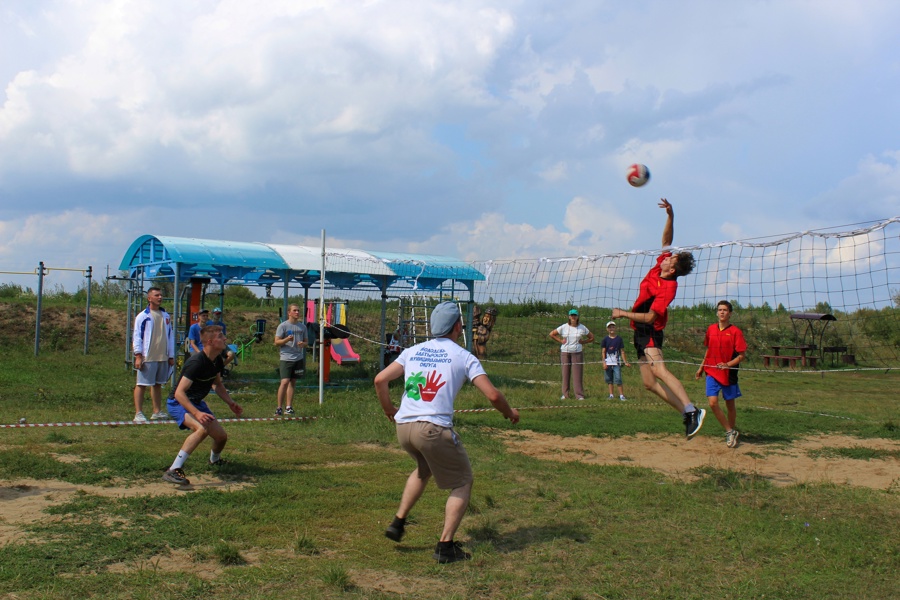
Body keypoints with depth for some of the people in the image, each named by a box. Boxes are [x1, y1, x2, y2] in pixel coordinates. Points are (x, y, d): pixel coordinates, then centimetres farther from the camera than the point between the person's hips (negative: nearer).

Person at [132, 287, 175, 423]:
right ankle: (138, 413, 0)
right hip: (147, 357, -6)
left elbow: (170, 335, 18)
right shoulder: (142, 316, -4)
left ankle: (157, 411, 22)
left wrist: (171, 356, 15)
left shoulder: (166, 316, 14)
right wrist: (138, 355, -13)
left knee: (158, 384, 14)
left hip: (163, 357, 6)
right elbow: (136, 336, -6)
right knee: (142, 384, -3)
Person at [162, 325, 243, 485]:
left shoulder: (217, 361, -2)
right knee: (202, 429, -35)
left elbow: (217, 384, 18)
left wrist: (231, 403, 9)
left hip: (197, 402, 8)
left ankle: (214, 459, 45)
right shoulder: (196, 362, -29)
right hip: (178, 403, -8)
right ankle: (173, 470, -33)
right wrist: (197, 413, -42)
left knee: (221, 436, 8)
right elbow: (179, 393, -33)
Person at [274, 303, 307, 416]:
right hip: (286, 359, -5)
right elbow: (276, 342, -4)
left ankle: (288, 407, 13)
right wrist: (287, 339, -22)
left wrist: (303, 344, -4)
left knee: (292, 383, 8)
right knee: (285, 382, -14)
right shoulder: (283, 326, -3)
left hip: (299, 359, 5)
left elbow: (306, 342, 19)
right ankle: (279, 408, -6)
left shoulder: (302, 326, 12)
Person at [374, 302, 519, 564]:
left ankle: (398, 523, 28)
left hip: (403, 427, 6)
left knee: (424, 469, 34)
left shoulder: (413, 351, 14)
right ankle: (446, 546, 6)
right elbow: (492, 395, -5)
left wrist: (388, 409, 22)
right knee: (463, 481, 13)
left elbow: (380, 379, 6)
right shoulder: (463, 356, 2)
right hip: (434, 429, -6)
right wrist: (509, 412, 14)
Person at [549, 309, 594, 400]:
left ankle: (579, 394, 0)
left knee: (577, 373, -4)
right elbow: (551, 334, 9)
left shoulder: (582, 328, 4)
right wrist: (560, 341, 0)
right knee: (565, 373, 3)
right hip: (565, 352, 0)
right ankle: (565, 394, 10)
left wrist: (582, 342, 0)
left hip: (577, 352, 0)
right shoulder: (564, 327, 2)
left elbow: (591, 337, 12)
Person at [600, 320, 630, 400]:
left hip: (617, 362, -1)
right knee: (609, 379, 7)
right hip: (608, 362, 1)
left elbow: (622, 351, 7)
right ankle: (611, 395, 15)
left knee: (618, 379, -8)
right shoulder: (605, 340, 4)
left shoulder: (619, 339, 6)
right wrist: (604, 362, -7)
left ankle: (621, 395, -4)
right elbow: (603, 352, 2)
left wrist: (625, 362, 1)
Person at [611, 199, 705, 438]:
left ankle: (691, 411, -36)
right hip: (640, 331, 9)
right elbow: (667, 239, 14)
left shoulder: (667, 288, -22)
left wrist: (623, 313, -12)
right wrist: (670, 215, 2)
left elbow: (650, 317, -23)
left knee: (659, 370, -29)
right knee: (649, 382, 4)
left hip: (650, 332, -9)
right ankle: (687, 413, 2)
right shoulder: (660, 263, 1)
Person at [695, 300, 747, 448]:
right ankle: (730, 431, 3)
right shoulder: (711, 329, 6)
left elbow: (741, 356, -8)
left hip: (729, 374, -3)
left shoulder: (735, 332, -7)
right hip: (712, 372, 3)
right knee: (713, 403, -12)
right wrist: (701, 367, 22)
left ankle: (731, 432, 29)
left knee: (730, 404, 10)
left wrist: (727, 364, -23)